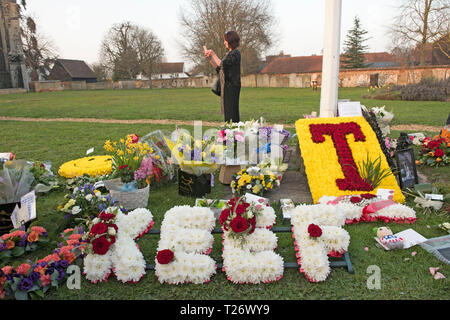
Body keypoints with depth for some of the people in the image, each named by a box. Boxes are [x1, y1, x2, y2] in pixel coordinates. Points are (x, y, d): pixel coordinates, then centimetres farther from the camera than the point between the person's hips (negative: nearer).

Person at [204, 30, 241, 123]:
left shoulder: (236, 53, -10)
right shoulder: (228, 53, 18)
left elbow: (221, 64, -19)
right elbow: (219, 68, 18)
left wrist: (213, 54, -7)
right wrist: (209, 58, 11)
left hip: (232, 86, -9)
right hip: (226, 86, 9)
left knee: (231, 111, -9)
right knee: (227, 111, 11)